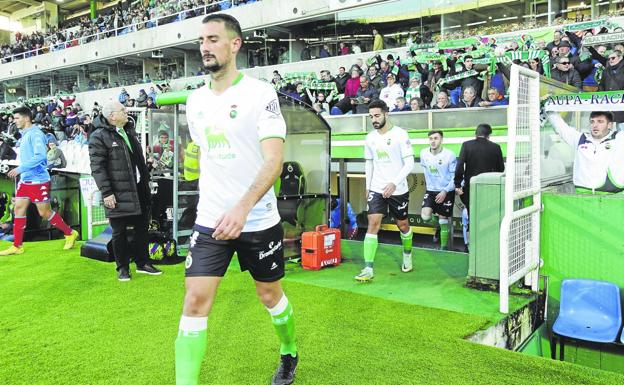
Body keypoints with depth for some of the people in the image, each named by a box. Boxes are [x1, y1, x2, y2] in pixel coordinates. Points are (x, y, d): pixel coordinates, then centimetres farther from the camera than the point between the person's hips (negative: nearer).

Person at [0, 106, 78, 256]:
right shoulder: (24, 134, 13)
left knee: (44, 213, -1)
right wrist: (21, 171, 15)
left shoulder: (35, 134, -14)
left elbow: (40, 156, -25)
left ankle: (70, 234, 16)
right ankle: (17, 246, 12)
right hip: (25, 180, 9)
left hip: (38, 180, -9)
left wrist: (20, 169, -25)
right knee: (19, 210, 6)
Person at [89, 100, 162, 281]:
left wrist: (146, 181, 18)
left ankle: (143, 263, 27)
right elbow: (97, 167, -16)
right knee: (119, 232, 5)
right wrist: (106, 192, -20)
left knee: (142, 227, 14)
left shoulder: (129, 131, 14)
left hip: (138, 190, 7)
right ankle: (123, 268, 18)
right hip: (118, 194, -7)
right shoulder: (99, 137, -11)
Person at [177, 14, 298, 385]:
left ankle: (290, 354, 42)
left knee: (270, 294, 14)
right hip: (209, 221, 4)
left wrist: (242, 208, -34)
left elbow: (274, 159, -21)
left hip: (259, 220, -3)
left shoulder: (260, 93, -11)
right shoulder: (195, 100, 6)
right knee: (195, 301, -5)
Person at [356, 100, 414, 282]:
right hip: (376, 189, 3)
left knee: (403, 225, 13)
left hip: (398, 190, -3)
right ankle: (368, 269, -12)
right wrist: (367, 186, 13)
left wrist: (394, 183, -22)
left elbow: (409, 162, -12)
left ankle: (407, 256, 41)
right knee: (373, 223, -11)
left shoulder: (400, 134, -10)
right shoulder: (369, 138, 5)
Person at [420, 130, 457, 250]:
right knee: (425, 216, -12)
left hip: (446, 192, -3)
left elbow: (455, 176, -10)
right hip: (431, 190, 3)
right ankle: (439, 224, 23)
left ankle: (444, 247, 20)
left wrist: (445, 191, -18)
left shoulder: (449, 155, -15)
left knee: (443, 219, 2)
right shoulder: (424, 153, -3)